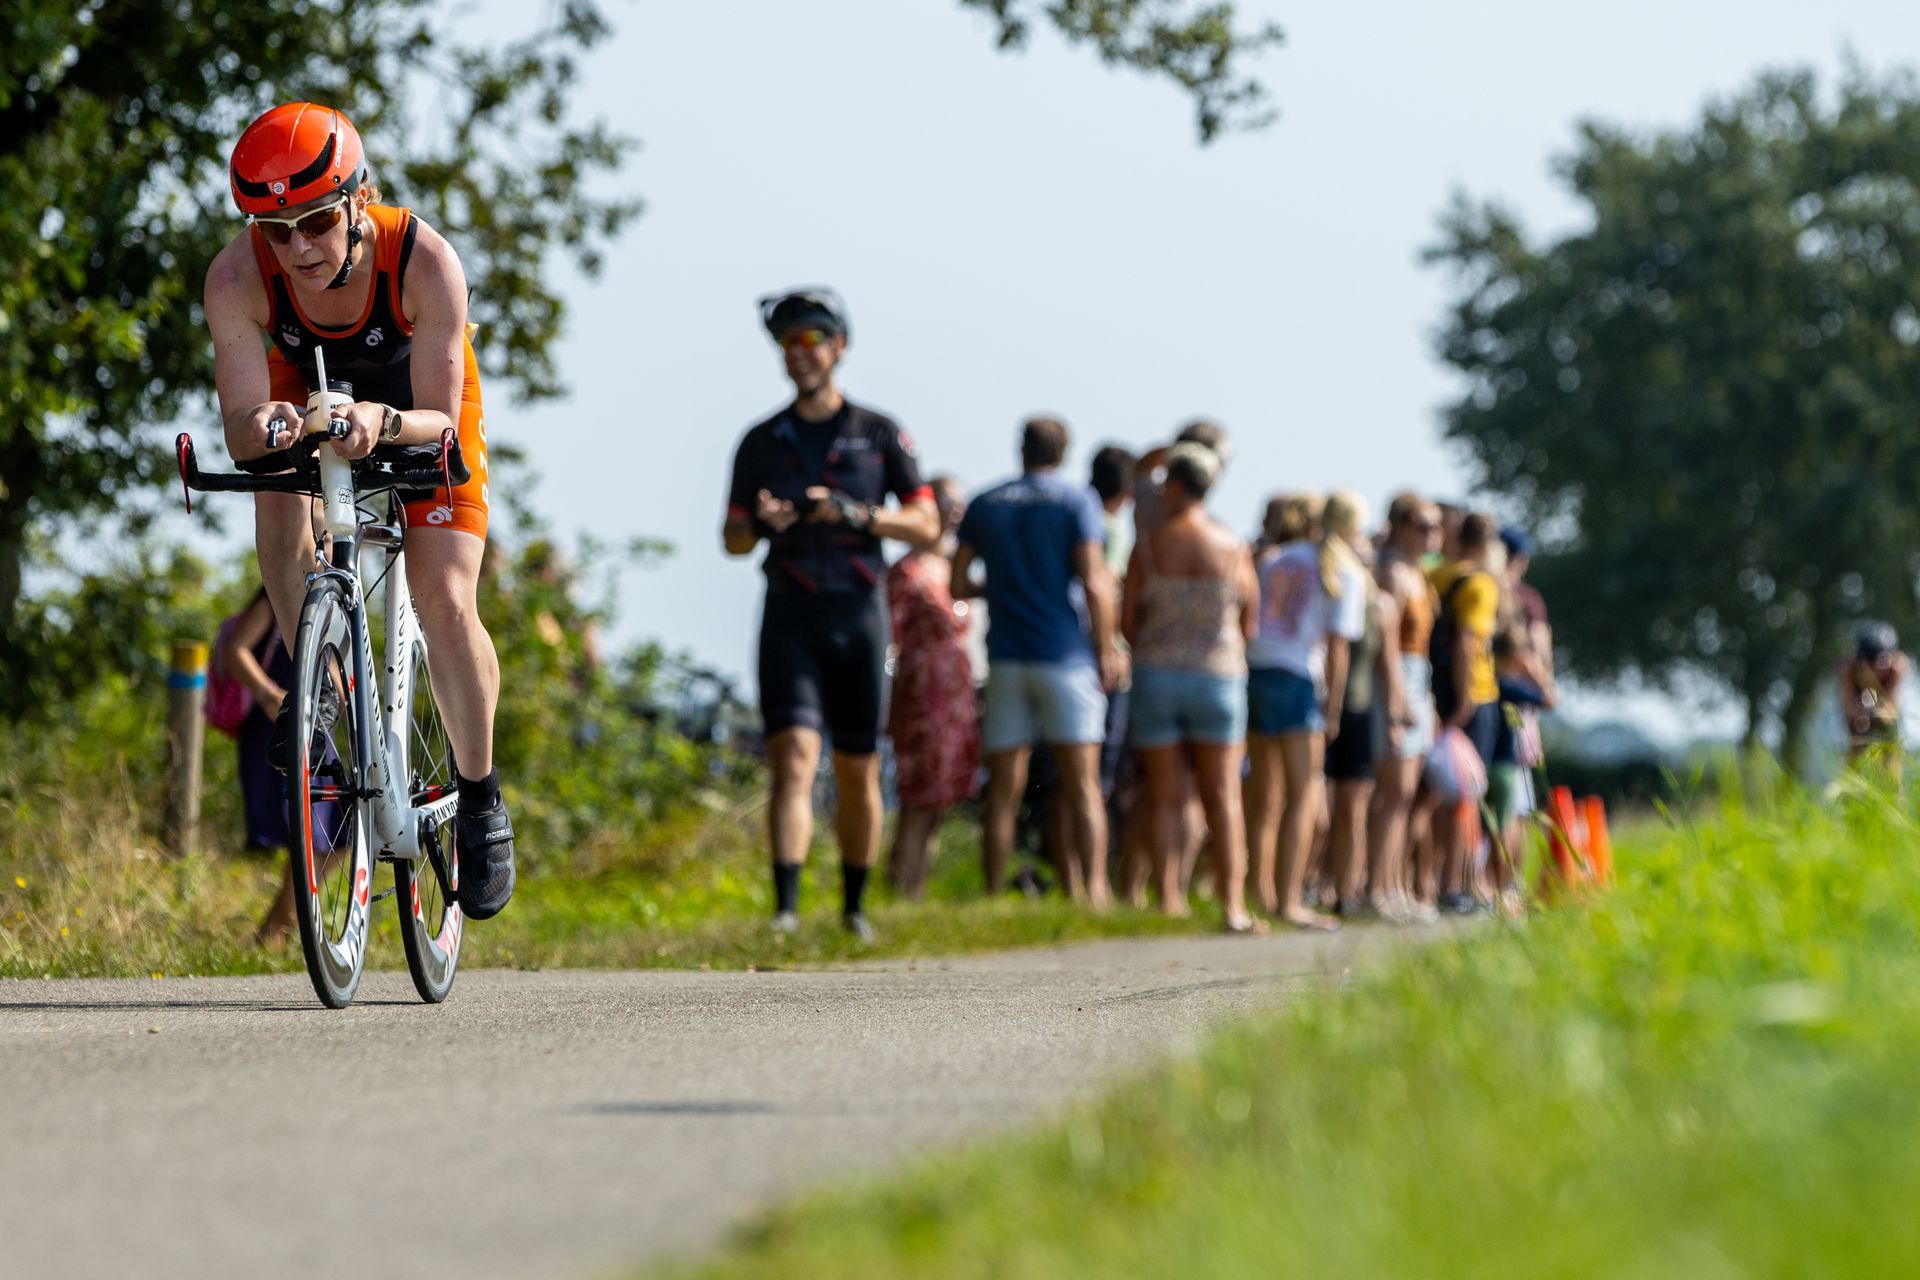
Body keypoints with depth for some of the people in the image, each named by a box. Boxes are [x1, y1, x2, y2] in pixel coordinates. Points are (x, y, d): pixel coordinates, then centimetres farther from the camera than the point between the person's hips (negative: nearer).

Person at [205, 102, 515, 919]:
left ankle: (480, 796, 5)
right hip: (311, 388, 2)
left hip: (421, 400, -2)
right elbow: (241, 430, -33)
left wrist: (386, 422, -56)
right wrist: (264, 424, -56)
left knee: (444, 599, -15)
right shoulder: (237, 279, -33)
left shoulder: (425, 263, -38)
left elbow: (440, 419, -34)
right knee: (282, 503, -31)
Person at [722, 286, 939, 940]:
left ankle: (854, 904, 25)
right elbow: (733, 538, 12)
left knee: (858, 772, 8)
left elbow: (926, 526, 0)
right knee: (794, 757, -17)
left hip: (858, 614, 0)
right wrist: (761, 525, -12)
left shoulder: (880, 434, 5)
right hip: (790, 616, 0)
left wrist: (853, 514, -16)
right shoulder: (761, 442, 9)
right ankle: (785, 908, -25)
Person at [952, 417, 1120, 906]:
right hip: (1066, 654, -3)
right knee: (1083, 787, -3)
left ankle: (994, 897, 0)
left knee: (1003, 791, 4)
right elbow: (1094, 584, -11)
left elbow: (959, 584, 7)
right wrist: (1106, 651, -3)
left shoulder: (984, 505, 9)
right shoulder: (1076, 500, -2)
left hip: (1006, 658, 3)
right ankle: (1094, 892, -13)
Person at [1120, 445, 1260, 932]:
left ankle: (1169, 902, -2)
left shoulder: (1147, 548, -5)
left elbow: (1127, 622, -2)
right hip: (1218, 674, 0)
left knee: (1164, 799, 6)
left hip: (1156, 673, 0)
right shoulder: (1232, 548, -3)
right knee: (1223, 799, 4)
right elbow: (1250, 622, 2)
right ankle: (1233, 905, -4)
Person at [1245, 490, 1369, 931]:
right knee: (1304, 796, -2)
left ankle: (1263, 893, 14)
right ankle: (1289, 900, -11)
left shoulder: (1277, 558, 16)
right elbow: (1337, 646, -5)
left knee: (1265, 796, 14)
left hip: (1254, 668, 5)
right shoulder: (1347, 574, 1)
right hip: (1297, 679, -5)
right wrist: (1333, 711, -1)